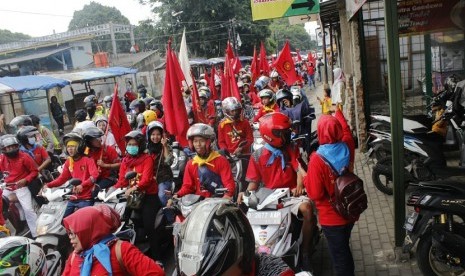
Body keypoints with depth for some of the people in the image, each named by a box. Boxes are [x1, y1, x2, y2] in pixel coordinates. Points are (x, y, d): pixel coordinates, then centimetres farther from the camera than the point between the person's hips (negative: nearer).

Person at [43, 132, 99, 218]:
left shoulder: (87, 160, -8)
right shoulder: (68, 162, 12)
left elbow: (95, 175, -21)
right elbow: (62, 178, 13)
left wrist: (82, 185, -32)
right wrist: (48, 185, -1)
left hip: (86, 198, -7)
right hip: (73, 198, 7)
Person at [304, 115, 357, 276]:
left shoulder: (317, 159, -27)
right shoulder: (347, 149, -9)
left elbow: (315, 194, -24)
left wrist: (305, 177, -7)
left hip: (332, 217, -7)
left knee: (339, 255, 11)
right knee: (344, 248, 29)